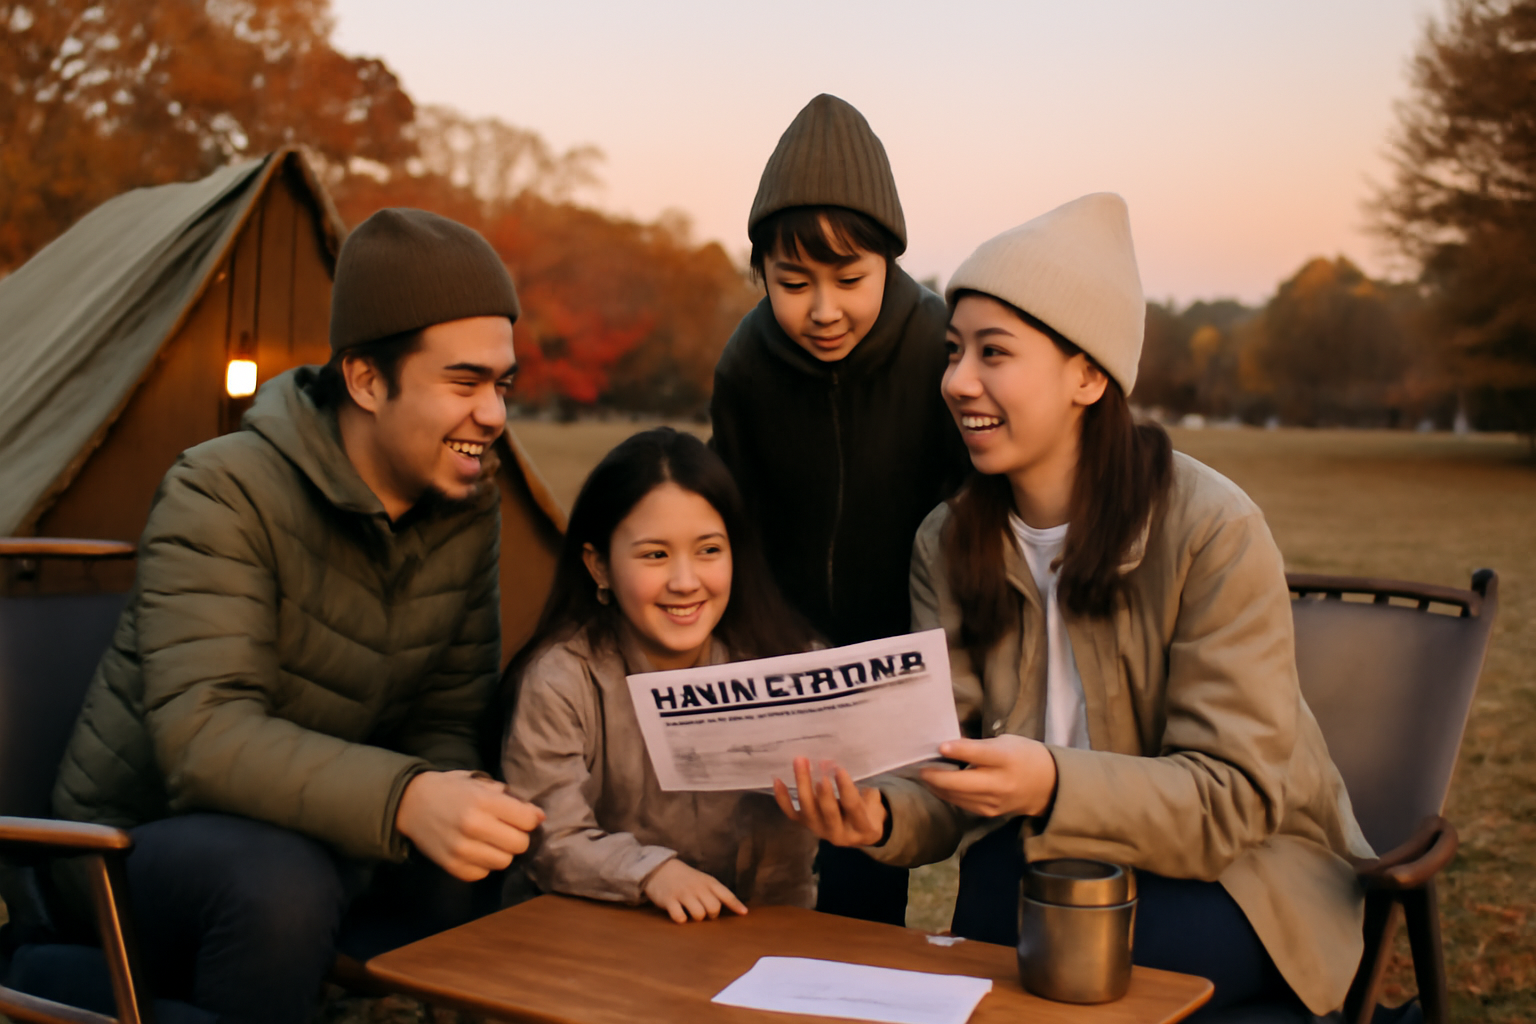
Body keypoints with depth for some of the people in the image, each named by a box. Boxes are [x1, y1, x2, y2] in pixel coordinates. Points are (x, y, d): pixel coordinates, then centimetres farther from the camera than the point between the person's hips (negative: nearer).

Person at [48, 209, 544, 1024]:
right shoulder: (223, 495, -22)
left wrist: (453, 807, -23)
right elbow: (201, 734, -34)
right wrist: (403, 801, -49)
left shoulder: (468, 509, -3)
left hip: (319, 839, 5)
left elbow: (445, 720, 1)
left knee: (501, 868, -20)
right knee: (280, 882, -36)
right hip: (145, 834, -5)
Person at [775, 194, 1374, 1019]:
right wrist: (884, 815, -30)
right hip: (1052, 853, 4)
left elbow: (1235, 797, -20)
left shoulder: (1212, 530, -18)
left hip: (1244, 869, -3)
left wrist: (1054, 788, -38)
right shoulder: (948, 545, -2)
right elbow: (952, 782, -6)